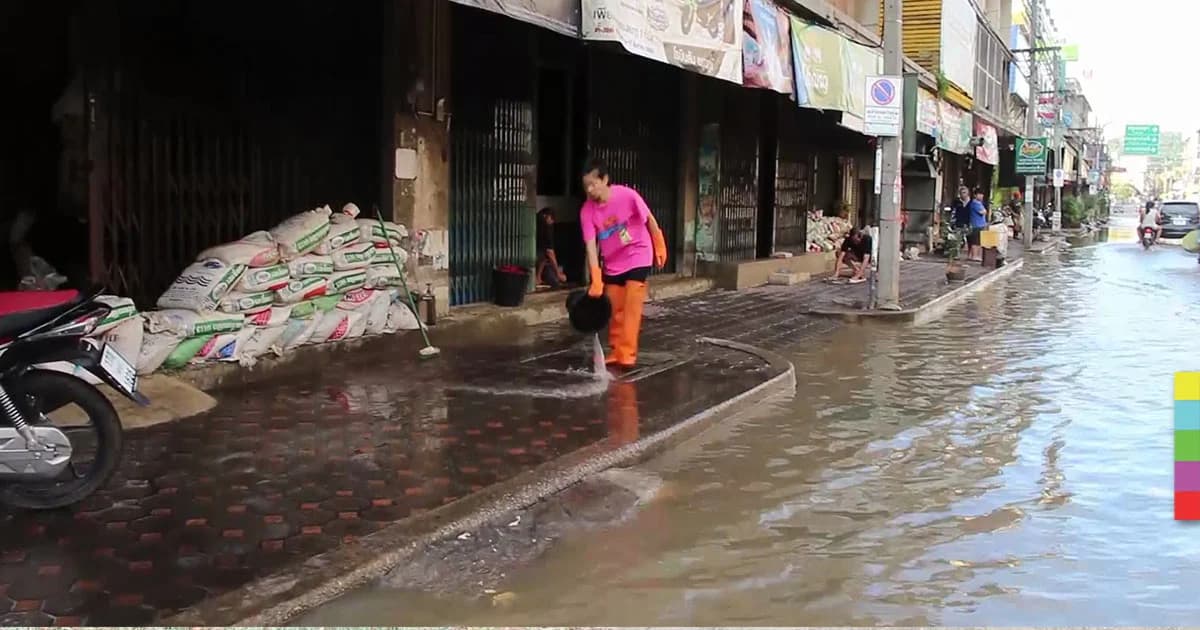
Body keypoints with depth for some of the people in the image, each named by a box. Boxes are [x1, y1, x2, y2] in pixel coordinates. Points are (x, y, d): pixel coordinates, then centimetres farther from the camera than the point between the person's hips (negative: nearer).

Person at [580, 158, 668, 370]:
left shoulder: (627, 195, -24)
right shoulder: (587, 211, -16)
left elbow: (650, 220, -9)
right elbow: (591, 246, -16)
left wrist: (660, 248, 0)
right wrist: (596, 281, -23)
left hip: (638, 258, -4)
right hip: (612, 263, 4)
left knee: (631, 307, -12)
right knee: (614, 309, 7)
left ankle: (627, 354, -10)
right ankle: (616, 351, 21)